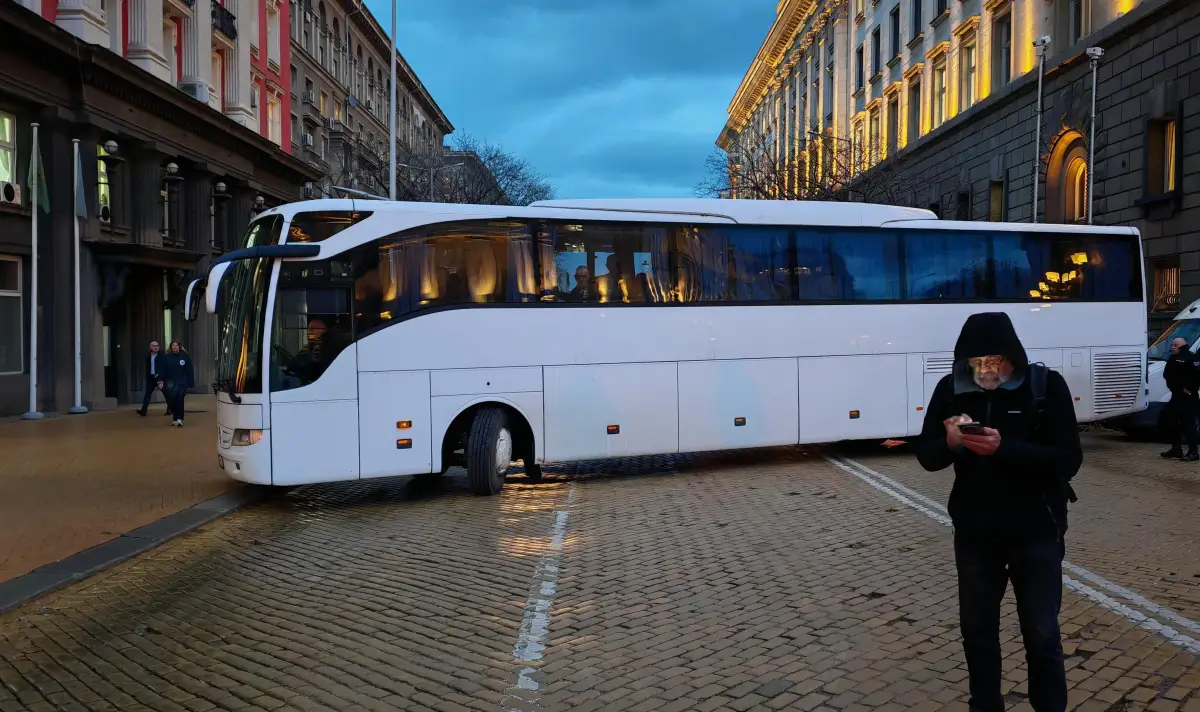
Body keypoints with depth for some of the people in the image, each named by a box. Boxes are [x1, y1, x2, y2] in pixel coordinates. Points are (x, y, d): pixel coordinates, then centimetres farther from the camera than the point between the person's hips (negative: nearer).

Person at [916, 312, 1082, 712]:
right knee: (978, 630, 13)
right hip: (974, 533, 3)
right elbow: (926, 456, 0)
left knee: (1042, 635, 7)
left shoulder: (1047, 385, -11)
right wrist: (950, 442, -23)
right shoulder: (951, 389, -4)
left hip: (1036, 533, -2)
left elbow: (1068, 460, -17)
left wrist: (1003, 448, -31)